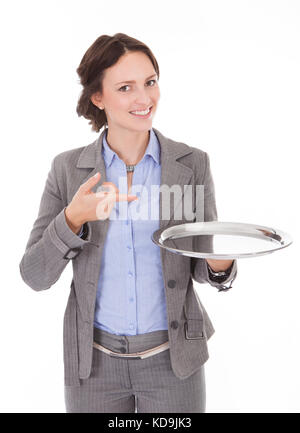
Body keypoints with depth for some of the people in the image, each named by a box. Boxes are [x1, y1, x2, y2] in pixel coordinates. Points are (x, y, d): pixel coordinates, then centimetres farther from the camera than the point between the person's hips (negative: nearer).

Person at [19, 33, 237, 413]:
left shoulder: (192, 163, -6)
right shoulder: (68, 168, -5)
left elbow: (202, 267, 0)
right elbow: (34, 275, -7)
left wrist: (219, 263, -22)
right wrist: (73, 219, -24)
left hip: (172, 358, 0)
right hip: (94, 361, 1)